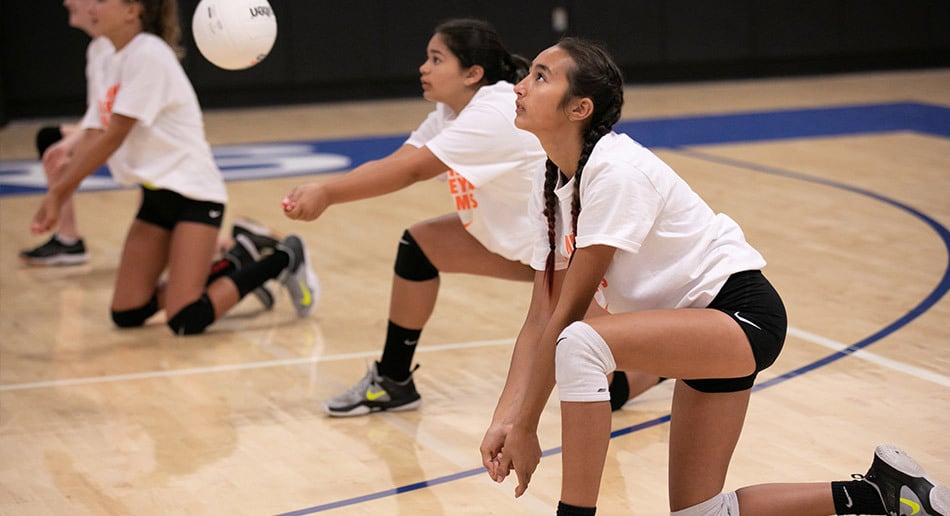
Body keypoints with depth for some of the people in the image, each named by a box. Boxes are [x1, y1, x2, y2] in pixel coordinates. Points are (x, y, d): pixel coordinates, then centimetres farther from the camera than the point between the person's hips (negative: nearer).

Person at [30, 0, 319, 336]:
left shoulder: (148, 54, -16)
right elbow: (92, 139, 2)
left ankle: (284, 259, 3)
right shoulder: (109, 66, 11)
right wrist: (56, 198, -12)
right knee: (126, 315, 4)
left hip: (193, 190, -9)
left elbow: (113, 137, -18)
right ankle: (235, 267, 18)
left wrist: (58, 191, -16)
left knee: (186, 321, -17)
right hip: (157, 194, 9)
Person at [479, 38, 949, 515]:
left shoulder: (617, 172, -22)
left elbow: (568, 315, -22)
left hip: (743, 313, -10)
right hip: (701, 326, 10)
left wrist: (526, 428, -18)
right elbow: (540, 319, 2)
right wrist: (504, 420, -11)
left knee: (579, 344, -33)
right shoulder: (553, 189, 4)